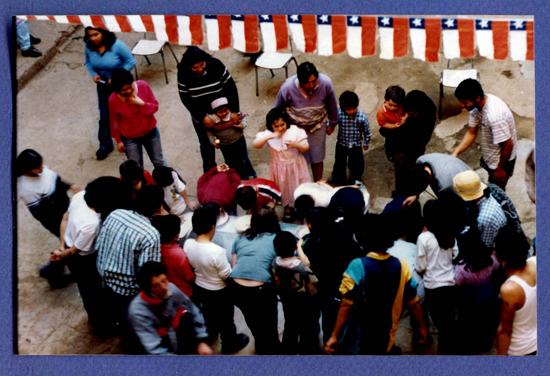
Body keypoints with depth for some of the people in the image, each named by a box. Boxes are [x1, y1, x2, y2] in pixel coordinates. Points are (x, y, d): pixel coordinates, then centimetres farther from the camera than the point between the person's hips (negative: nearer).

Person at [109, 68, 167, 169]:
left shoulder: (143, 86, -21)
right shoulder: (113, 100, -23)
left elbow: (155, 106, -11)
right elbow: (115, 121, -8)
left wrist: (141, 104, -30)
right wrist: (118, 140, 0)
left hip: (150, 132, 2)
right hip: (130, 138, -2)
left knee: (159, 161, 22)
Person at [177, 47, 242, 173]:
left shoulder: (216, 65, -22)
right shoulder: (183, 73, -20)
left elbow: (231, 87, -18)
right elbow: (185, 98, -15)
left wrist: (234, 111, -24)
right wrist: (202, 117, -21)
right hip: (200, 116, 0)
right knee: (206, 144, 17)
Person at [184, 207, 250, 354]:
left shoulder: (187, 244, -20)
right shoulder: (217, 251, -38)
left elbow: (190, 266, -2)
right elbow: (226, 275, -24)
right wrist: (231, 267, -4)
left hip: (199, 288, 6)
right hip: (219, 292, -5)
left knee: (208, 311, 34)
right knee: (225, 318, 21)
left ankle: (210, 333, 60)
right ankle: (230, 344, 44)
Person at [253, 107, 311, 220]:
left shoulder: (295, 131, -17)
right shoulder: (268, 134, -15)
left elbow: (306, 148, -13)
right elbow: (256, 145, -27)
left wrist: (296, 145, -34)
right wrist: (268, 137, -40)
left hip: (296, 166, -1)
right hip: (280, 168, 1)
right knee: (284, 188, 19)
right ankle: (288, 207, 43)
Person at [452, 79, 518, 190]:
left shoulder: (495, 116, -41)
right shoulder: (477, 105, -14)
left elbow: (508, 145, -31)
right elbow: (472, 133, -4)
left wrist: (500, 168, -17)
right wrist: (455, 153, -15)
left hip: (502, 159, -8)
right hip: (489, 154, 8)